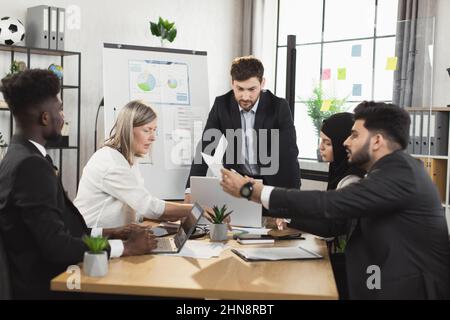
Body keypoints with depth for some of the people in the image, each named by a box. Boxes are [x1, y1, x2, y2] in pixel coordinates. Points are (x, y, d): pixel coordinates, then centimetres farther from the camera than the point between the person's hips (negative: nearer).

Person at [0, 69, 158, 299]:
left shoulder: (21, 156, 9)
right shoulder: (31, 164, -20)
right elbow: (56, 246, -23)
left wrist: (106, 233, 8)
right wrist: (126, 247, -14)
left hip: (45, 275, 8)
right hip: (45, 286, -8)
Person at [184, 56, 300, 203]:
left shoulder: (279, 107, -16)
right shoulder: (222, 104, -10)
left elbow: (289, 155, -18)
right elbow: (205, 147, -8)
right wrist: (191, 189, -19)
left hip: (271, 181, -1)